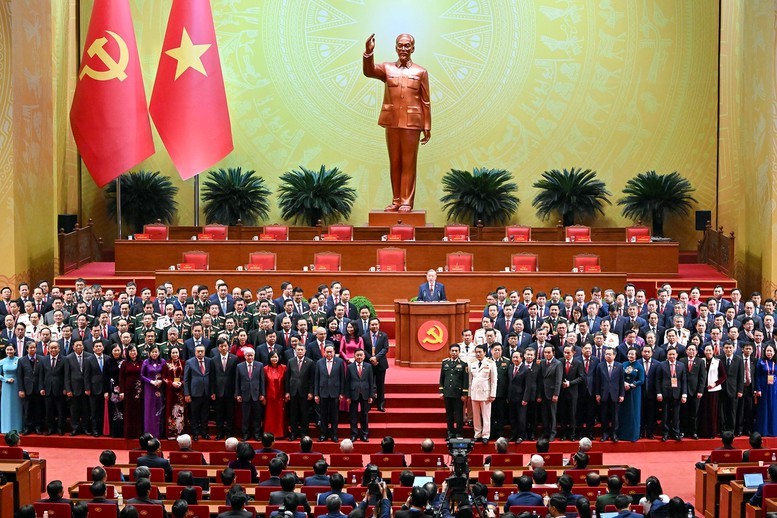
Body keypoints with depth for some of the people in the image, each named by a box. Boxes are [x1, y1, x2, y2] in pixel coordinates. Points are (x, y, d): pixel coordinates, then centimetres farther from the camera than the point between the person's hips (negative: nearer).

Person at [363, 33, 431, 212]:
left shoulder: (420, 72, 5)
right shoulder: (387, 68, 9)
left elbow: (426, 102, 4)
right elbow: (369, 71, -10)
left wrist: (427, 128, 1)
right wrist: (368, 52, -27)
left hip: (411, 123, -2)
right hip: (391, 122, 2)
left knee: (408, 164, -1)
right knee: (395, 163, 7)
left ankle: (406, 201, 2)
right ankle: (396, 200, 12)